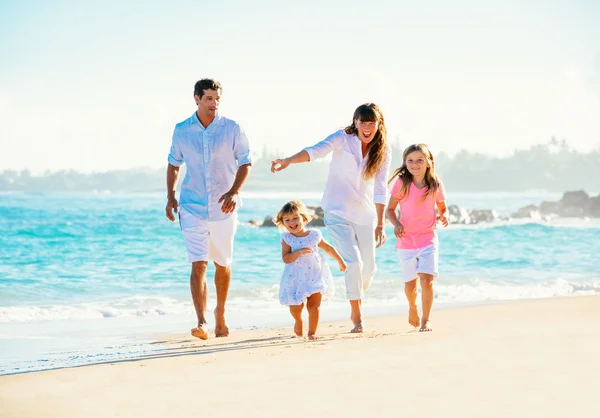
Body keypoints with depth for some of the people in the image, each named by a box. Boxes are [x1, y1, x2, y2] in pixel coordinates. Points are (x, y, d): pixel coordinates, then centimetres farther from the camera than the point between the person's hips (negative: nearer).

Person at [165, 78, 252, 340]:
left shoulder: (232, 129, -3)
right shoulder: (182, 131, 1)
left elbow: (245, 162, 2)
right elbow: (174, 163, 13)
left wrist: (234, 192, -13)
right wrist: (170, 196, 4)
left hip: (223, 208, 1)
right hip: (192, 207, -1)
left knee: (222, 264, 15)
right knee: (198, 265, -13)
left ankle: (220, 314, 36)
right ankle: (201, 323, -21)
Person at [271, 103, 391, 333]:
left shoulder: (382, 151, 0)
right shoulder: (342, 139, -9)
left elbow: (380, 190, 0)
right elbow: (316, 150, -26)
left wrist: (380, 224, -3)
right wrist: (288, 160, -44)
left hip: (365, 214, 4)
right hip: (338, 212, -4)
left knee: (368, 267, 8)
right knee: (353, 262, -16)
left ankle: (356, 304, 37)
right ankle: (357, 317, -4)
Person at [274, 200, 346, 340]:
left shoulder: (314, 235, 0)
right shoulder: (287, 239, -6)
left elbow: (329, 249, 15)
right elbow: (286, 258, -14)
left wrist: (340, 262, 21)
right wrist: (299, 252, -28)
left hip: (315, 275, 1)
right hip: (296, 278, -1)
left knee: (314, 306, 0)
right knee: (296, 307, -2)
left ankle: (312, 332, 13)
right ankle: (298, 321, 31)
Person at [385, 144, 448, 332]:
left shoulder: (435, 185, -4)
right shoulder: (401, 183, -8)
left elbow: (443, 207, 9)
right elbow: (390, 209, -1)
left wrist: (444, 217, -13)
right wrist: (396, 224, -19)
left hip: (428, 240, 0)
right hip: (406, 241, 0)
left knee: (427, 279, -15)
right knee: (410, 284, 10)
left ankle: (425, 320, -3)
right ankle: (412, 307, 42)